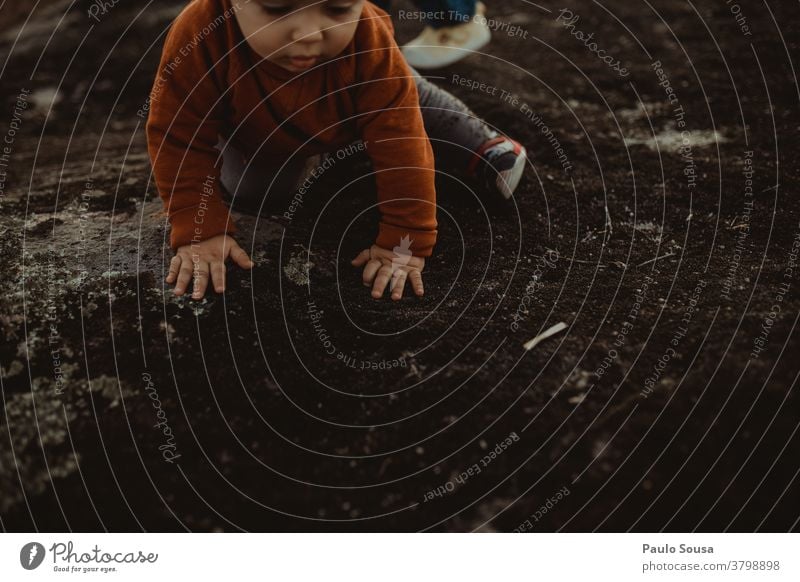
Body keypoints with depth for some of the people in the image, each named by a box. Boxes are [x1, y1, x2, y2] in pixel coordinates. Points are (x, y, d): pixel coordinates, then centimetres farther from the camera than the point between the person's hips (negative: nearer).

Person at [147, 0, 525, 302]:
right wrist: (199, 231, -36)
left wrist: (404, 239, -40)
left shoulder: (369, 42, -48)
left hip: (354, 112, 0)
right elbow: (179, 139, -35)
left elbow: (399, 139, -41)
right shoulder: (200, 38, -48)